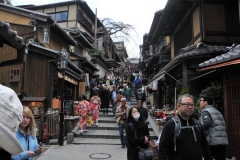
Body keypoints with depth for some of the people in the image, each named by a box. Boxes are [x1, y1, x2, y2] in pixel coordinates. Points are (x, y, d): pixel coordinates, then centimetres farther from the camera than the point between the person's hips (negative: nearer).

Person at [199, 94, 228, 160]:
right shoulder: (217, 111, 21)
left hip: (213, 142, -7)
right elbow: (222, 125, 22)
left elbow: (207, 123, -22)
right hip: (224, 142, 7)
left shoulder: (205, 111, -5)